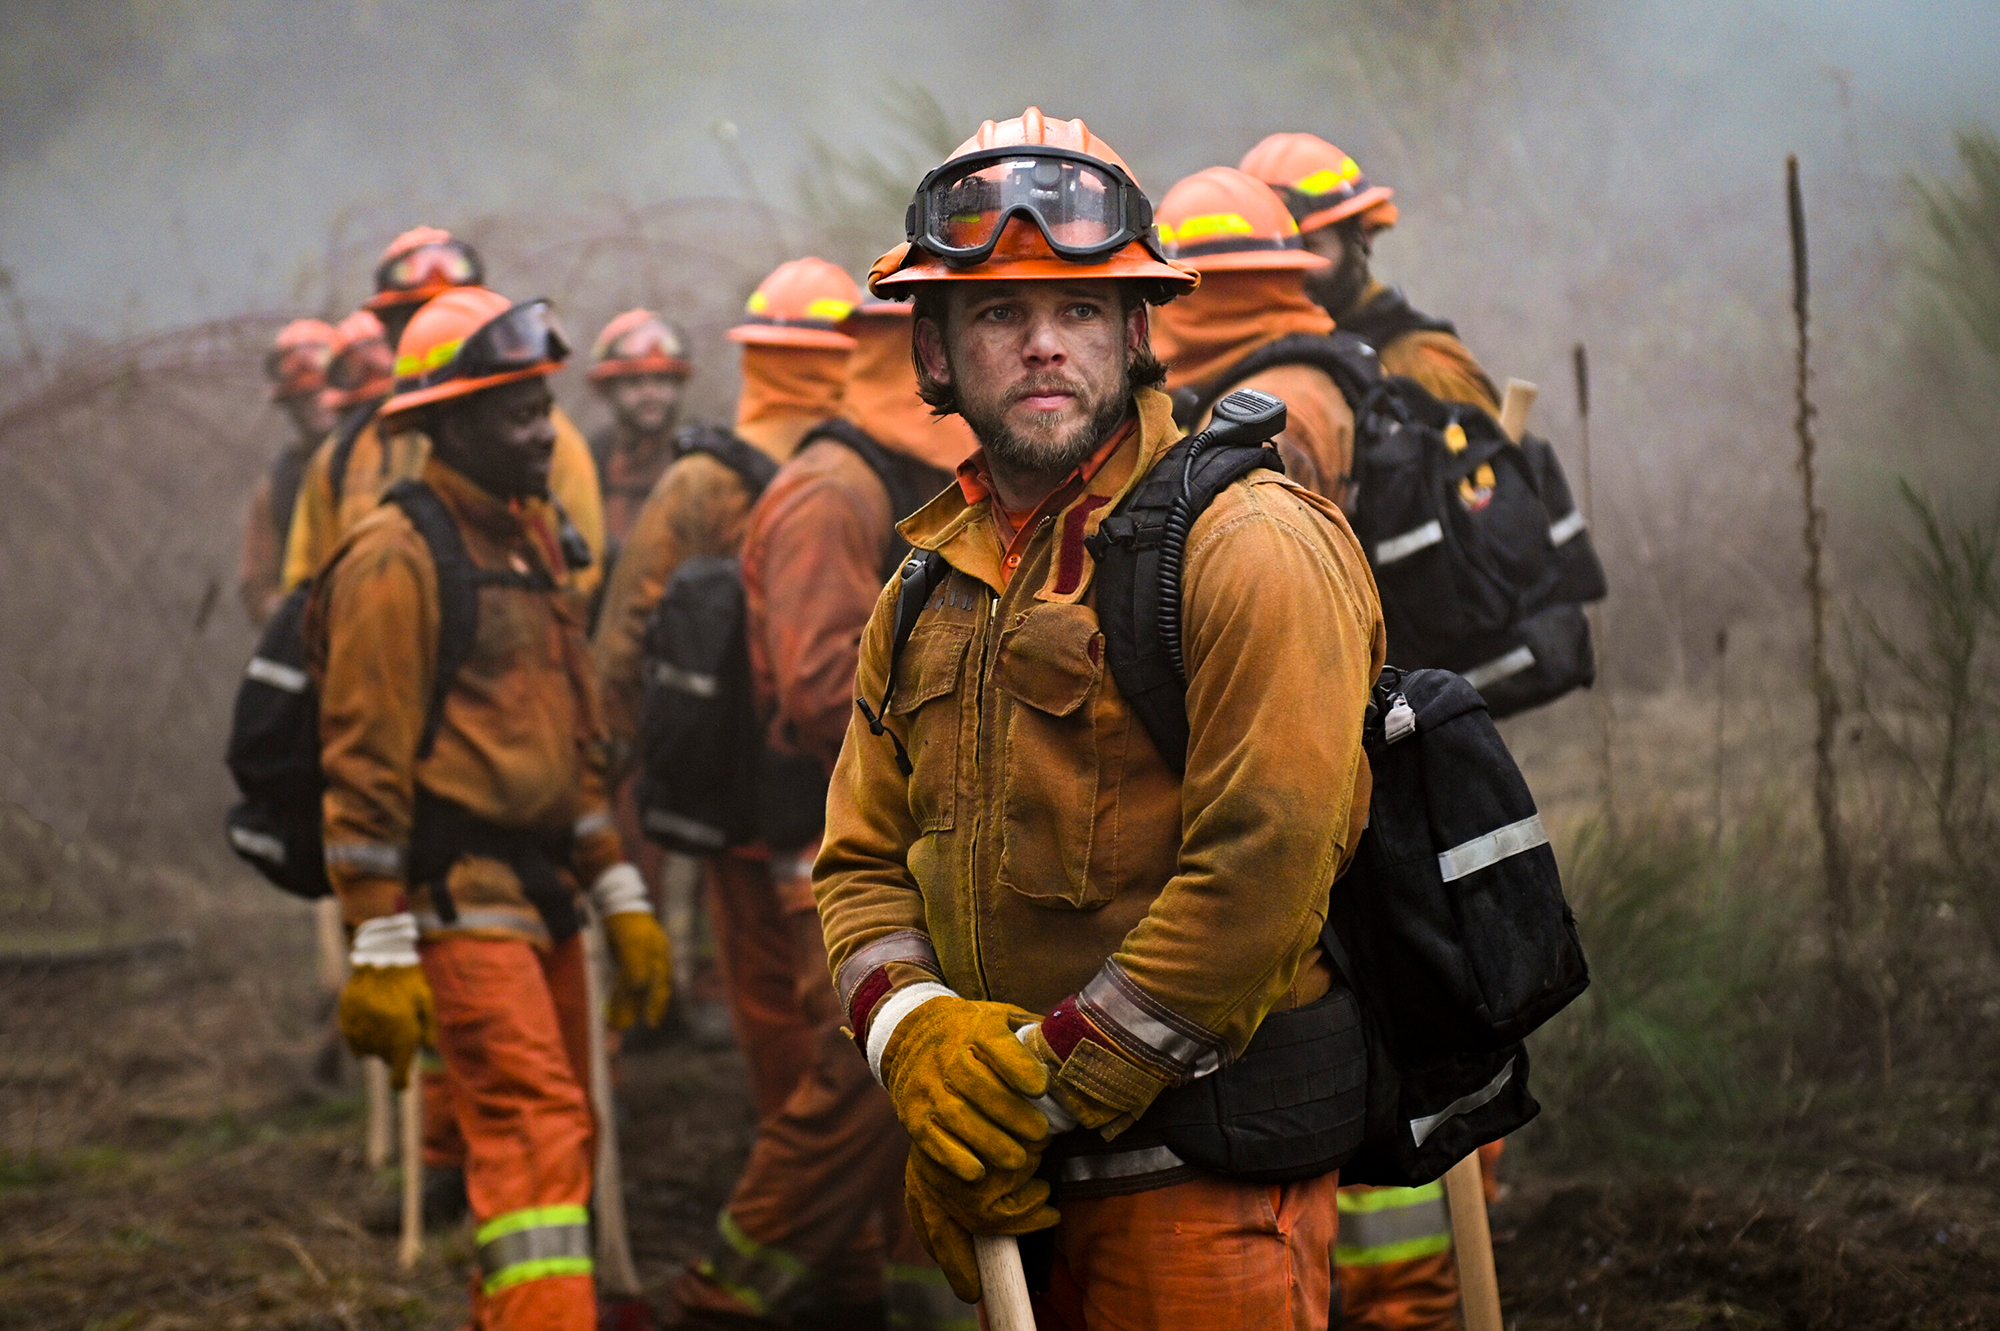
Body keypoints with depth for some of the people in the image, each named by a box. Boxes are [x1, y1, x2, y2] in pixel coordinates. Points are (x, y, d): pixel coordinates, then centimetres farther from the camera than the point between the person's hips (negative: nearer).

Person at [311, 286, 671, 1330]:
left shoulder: (532, 539, 17)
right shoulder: (397, 559, -11)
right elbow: (363, 765, -14)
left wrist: (620, 896, 18)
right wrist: (378, 950, -18)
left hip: (539, 887, 9)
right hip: (458, 896, -9)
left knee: (549, 1132, 12)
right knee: (536, 1129, -17)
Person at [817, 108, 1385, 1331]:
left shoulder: (1253, 544, -10)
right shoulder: (929, 588, 13)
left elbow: (1264, 869, -18)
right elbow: (865, 859, 13)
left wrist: (1048, 1090, -16)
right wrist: (915, 1028, -9)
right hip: (1014, 1182, 7)